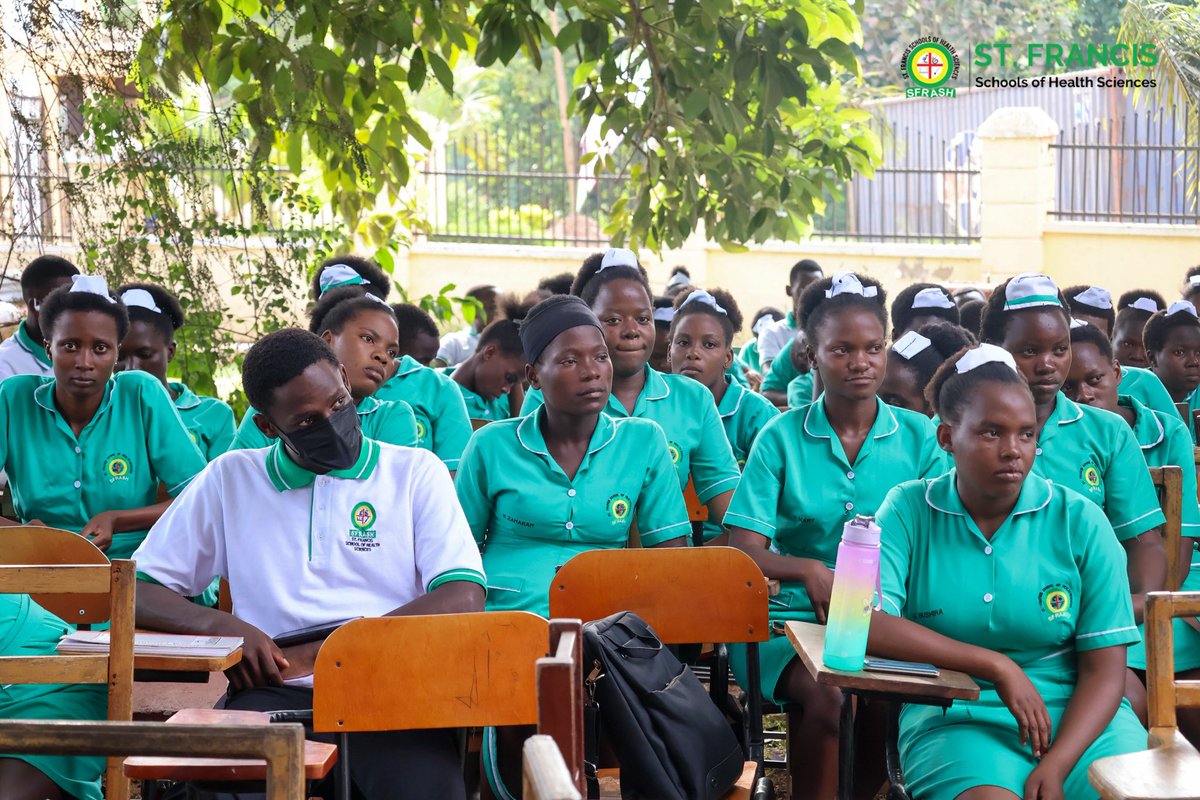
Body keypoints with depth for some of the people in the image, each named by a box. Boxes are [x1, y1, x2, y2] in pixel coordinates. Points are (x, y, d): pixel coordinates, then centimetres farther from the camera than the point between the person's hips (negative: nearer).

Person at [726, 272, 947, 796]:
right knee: (829, 695, -32)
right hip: (795, 616, -1)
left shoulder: (919, 437, 8)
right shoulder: (780, 438, 4)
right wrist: (809, 570, -23)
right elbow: (745, 552, -2)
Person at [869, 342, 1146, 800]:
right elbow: (864, 624, -12)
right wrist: (997, 667, -14)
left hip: (1078, 715, 2)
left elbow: (1104, 670, -1)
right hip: (957, 720, -2)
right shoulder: (908, 512, 2)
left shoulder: (1081, 522, 2)